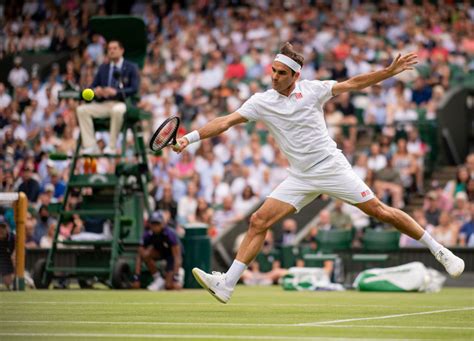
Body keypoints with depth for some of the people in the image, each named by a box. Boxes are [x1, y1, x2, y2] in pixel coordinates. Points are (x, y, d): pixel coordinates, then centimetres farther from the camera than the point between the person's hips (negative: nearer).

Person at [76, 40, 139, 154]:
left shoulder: (131, 68, 5)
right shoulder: (103, 68, 20)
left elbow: (134, 89, -7)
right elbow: (93, 86, 17)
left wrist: (116, 92, -22)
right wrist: (96, 91, -10)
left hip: (122, 103, -5)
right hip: (104, 104, 5)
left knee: (117, 110, -41)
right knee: (81, 109, -20)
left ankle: (111, 147, -31)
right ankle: (90, 146, -22)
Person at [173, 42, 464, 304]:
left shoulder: (312, 90, -4)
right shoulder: (262, 101, 0)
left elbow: (353, 84, -1)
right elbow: (227, 121, -4)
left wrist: (390, 71, -10)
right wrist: (190, 138, -13)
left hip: (332, 167, -3)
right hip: (300, 179, 3)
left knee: (379, 211, -6)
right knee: (259, 221, -10)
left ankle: (438, 250, 9)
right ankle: (226, 285, -11)